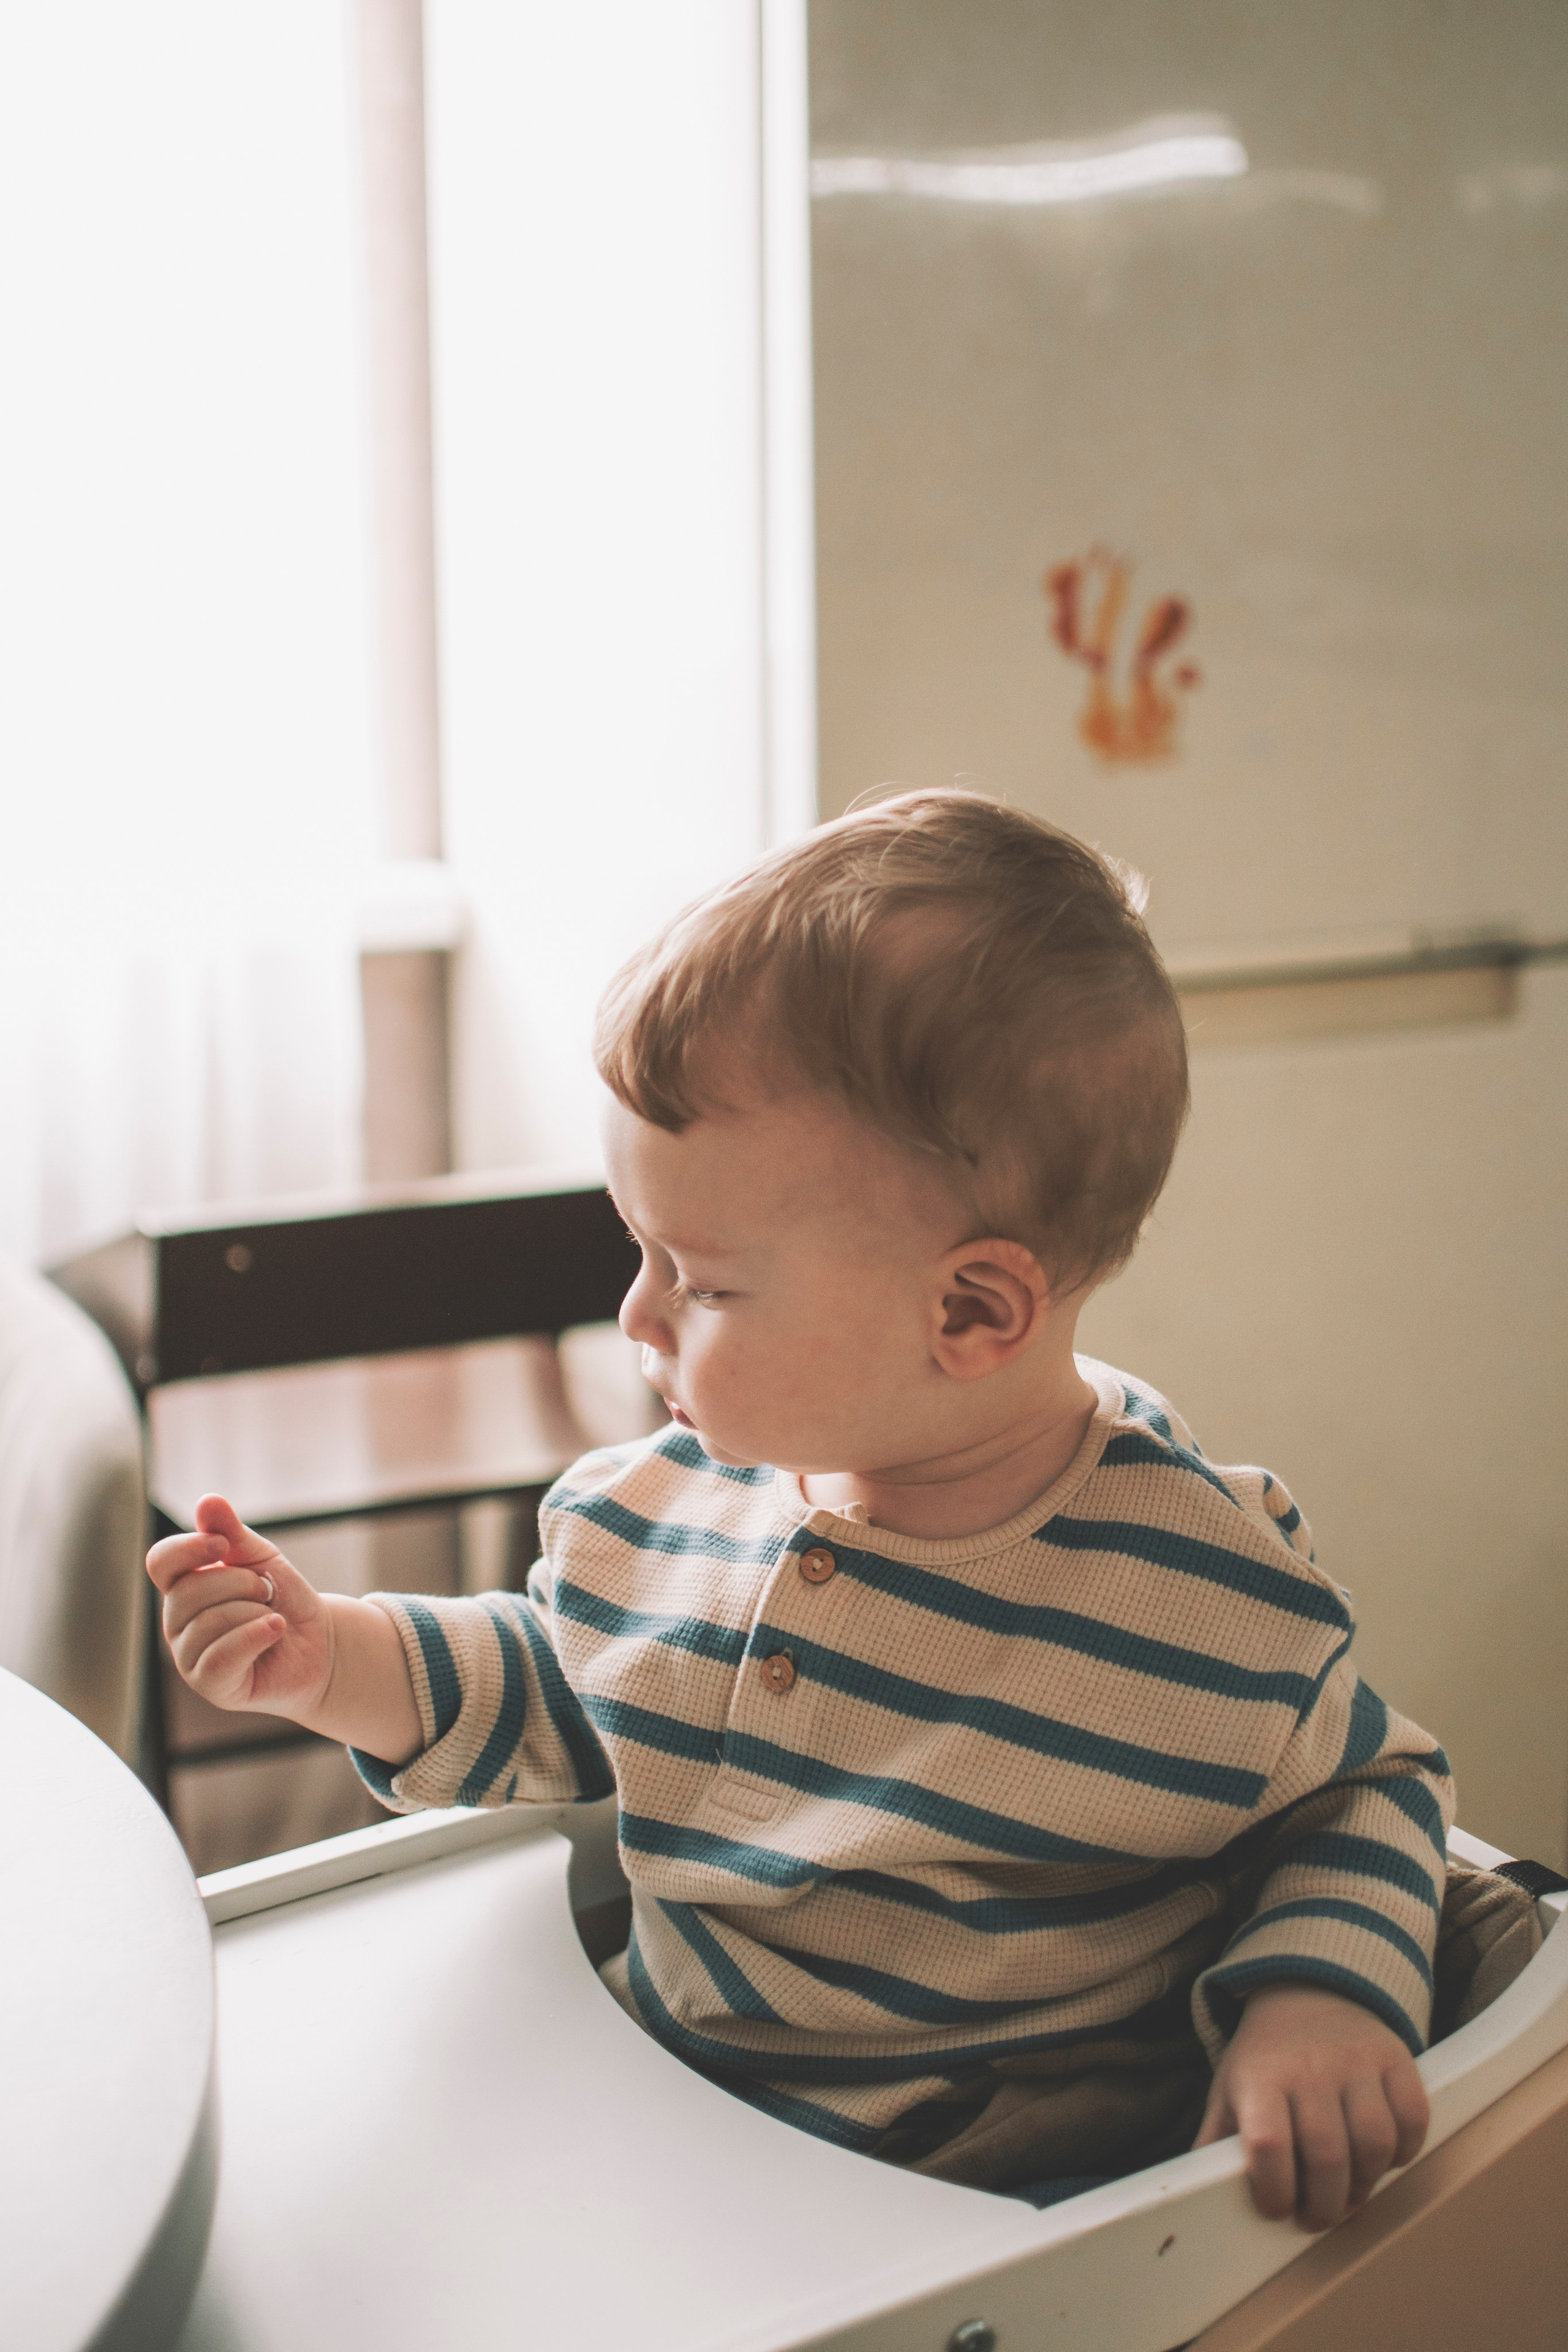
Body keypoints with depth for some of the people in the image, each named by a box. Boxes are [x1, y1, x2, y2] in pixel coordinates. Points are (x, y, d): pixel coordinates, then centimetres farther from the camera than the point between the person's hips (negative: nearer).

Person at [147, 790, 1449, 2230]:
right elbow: (555, 1705, 13)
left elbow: (1366, 1786, -2)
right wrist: (336, 1665, -2)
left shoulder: (1208, 1600, -20)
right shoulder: (661, 1499, -6)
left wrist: (1323, 1990, -21)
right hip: (652, 2135, 1)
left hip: (1013, 2216, -1)